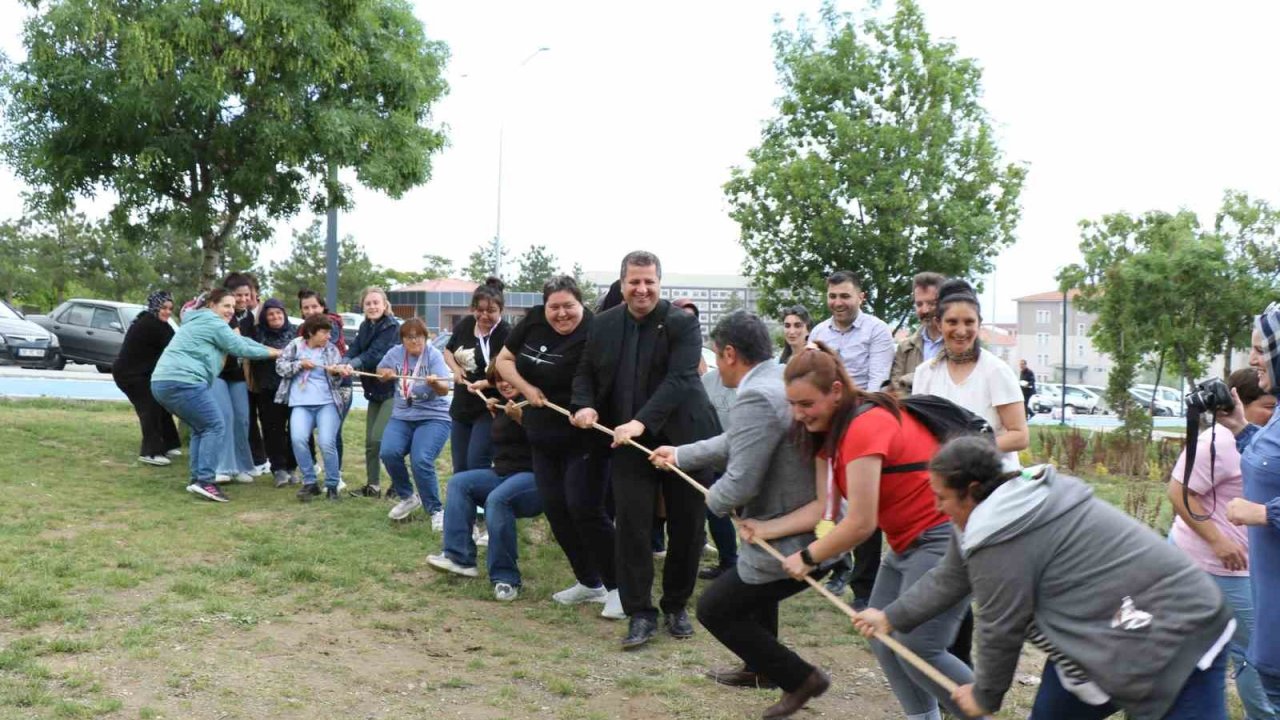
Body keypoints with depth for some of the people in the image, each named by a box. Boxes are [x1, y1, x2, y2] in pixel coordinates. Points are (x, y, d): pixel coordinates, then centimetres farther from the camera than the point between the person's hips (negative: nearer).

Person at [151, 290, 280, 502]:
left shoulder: (198, 321, 29)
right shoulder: (214, 323, -2)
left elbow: (239, 340, 29)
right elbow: (241, 348, -1)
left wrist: (269, 349, 24)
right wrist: (271, 353, 12)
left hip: (162, 381, 10)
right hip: (182, 382, -10)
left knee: (201, 428, 19)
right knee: (215, 425, -6)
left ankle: (197, 479, 16)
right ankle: (205, 481, -13)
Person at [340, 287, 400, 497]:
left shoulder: (392, 327, -13)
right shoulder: (365, 327, 10)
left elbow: (375, 354, -25)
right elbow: (353, 349, -3)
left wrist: (353, 365, -39)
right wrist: (343, 363, -25)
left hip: (392, 389, -8)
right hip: (374, 391, 8)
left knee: (380, 438, -13)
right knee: (370, 441, 9)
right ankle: (373, 486, 19)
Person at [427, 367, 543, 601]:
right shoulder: (504, 406, 15)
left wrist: (521, 419, -30)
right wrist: (495, 415, 17)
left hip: (535, 477, -9)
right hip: (504, 474, 9)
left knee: (497, 499, -35)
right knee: (458, 482, -4)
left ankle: (506, 578, -26)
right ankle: (459, 557, -13)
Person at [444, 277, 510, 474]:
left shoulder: (507, 335, -17)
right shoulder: (465, 324, 2)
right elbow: (448, 350, 18)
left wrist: (485, 383, -35)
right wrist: (456, 369, -2)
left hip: (489, 410, -7)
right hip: (461, 407, 7)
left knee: (477, 466, -13)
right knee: (460, 469, 13)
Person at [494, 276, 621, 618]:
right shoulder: (533, 322, 1)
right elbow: (503, 360, 10)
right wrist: (526, 388, -5)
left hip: (583, 439, -7)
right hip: (543, 437, 7)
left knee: (584, 509, -10)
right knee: (555, 509, 9)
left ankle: (617, 588, 2)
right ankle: (588, 583, 22)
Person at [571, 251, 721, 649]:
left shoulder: (682, 324, -9)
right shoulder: (604, 324, 6)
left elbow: (679, 378, -20)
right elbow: (586, 372, 14)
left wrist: (642, 421, -32)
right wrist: (584, 405, -9)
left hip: (683, 439, -2)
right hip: (628, 443, 3)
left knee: (686, 527, 7)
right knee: (632, 526, -4)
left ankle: (676, 605, 26)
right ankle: (640, 613, 7)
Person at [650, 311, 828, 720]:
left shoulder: (756, 397, -25)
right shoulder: (782, 380, 7)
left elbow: (740, 483, -27)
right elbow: (735, 443, 21)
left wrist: (714, 500, -4)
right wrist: (680, 455, 32)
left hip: (791, 543, -10)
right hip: (814, 530, 10)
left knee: (714, 610, 5)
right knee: (750, 587, 34)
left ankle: (799, 677, 11)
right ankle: (760, 668, 50)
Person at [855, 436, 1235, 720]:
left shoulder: (1000, 537, -24)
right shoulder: (1003, 509, 7)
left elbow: (1001, 629, -15)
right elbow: (947, 581, 17)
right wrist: (891, 618, 24)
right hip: (1118, 632, 11)